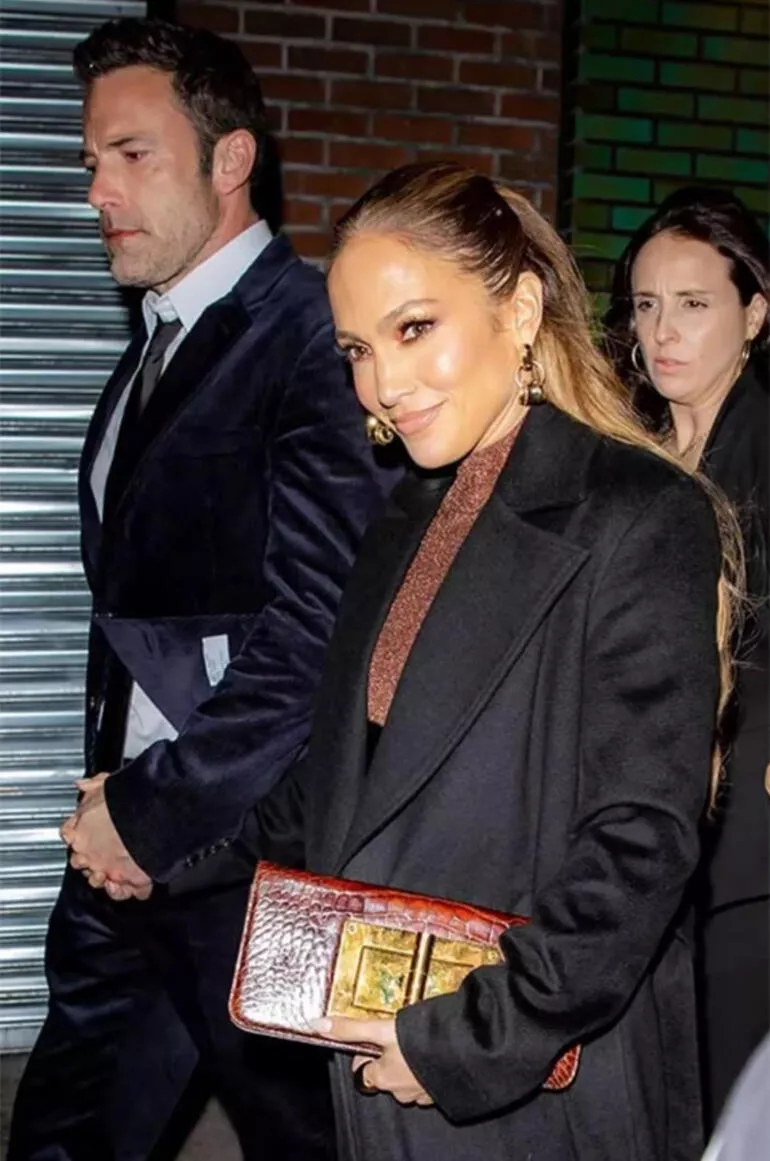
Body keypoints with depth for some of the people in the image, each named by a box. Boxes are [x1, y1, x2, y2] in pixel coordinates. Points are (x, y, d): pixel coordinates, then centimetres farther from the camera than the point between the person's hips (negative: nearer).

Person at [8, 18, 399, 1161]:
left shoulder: (315, 337, -14)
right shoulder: (157, 344, 14)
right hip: (127, 847, 8)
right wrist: (109, 793, 8)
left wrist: (153, 812, -13)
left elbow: (315, 640, -20)